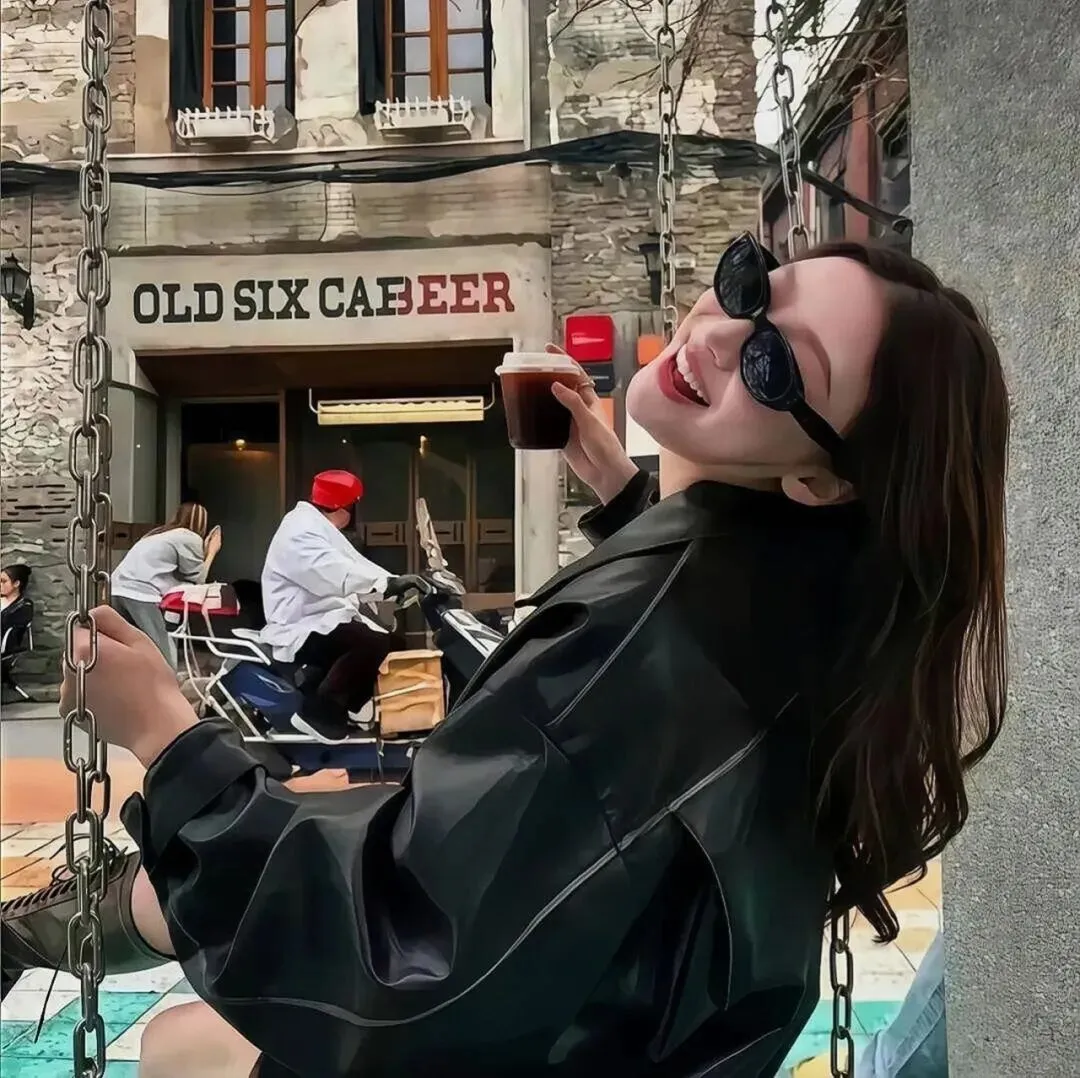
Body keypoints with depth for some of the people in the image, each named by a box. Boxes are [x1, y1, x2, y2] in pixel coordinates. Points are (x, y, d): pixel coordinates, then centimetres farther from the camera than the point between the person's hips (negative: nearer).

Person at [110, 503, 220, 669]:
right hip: (140, 594, -9)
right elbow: (197, 579, 15)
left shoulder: (159, 533, 30)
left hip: (117, 590, 9)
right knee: (164, 663, -5)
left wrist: (204, 551, 35)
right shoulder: (191, 538, 6)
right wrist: (211, 552, 26)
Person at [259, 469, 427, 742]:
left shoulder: (320, 528, 18)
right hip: (300, 630, -11)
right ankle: (318, 711, -17)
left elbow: (353, 564, 12)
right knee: (373, 643, -30)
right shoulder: (300, 533, -19)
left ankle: (349, 703, 19)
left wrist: (398, 583, 0)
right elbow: (338, 576, -34)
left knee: (394, 642, 6)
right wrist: (391, 583, -40)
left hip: (324, 619, 11)